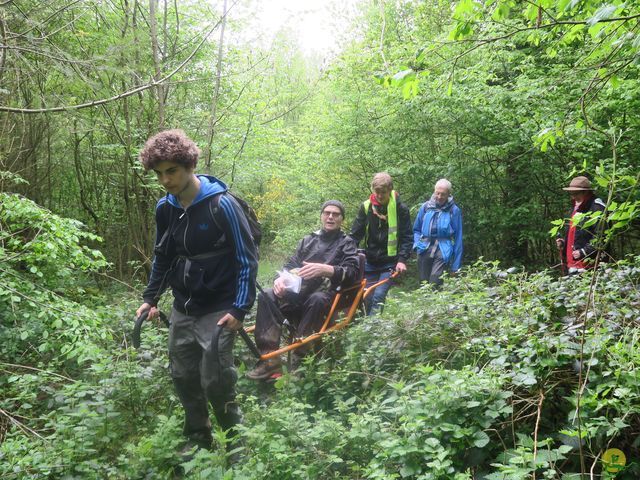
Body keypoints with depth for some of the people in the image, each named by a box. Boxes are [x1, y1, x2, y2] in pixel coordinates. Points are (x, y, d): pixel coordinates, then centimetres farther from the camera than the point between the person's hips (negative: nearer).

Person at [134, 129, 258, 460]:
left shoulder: (222, 204, -17)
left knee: (215, 381, -5)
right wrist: (150, 298, 9)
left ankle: (236, 442, 19)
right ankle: (198, 438, 32)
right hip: (183, 308, 6)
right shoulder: (165, 208, 1)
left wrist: (240, 308, -17)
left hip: (218, 310, -6)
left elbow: (247, 259, -14)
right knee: (183, 377, 12)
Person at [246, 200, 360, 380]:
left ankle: (300, 360, -32)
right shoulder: (308, 240, 23)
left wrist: (325, 269, -24)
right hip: (298, 290, 4)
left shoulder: (347, 244, 10)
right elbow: (291, 265, 18)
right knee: (267, 296, -23)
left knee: (317, 300, -39)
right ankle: (270, 358, -28)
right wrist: (282, 278, -7)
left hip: (326, 294, -4)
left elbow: (353, 272, -6)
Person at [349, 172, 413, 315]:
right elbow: (355, 234, 3)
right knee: (368, 298, 5)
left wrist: (402, 260, -16)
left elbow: (406, 237, -4)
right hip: (370, 263, 3)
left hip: (390, 263, -3)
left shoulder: (400, 209, -6)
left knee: (378, 296, -18)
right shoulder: (366, 207, 0)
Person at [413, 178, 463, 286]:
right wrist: (417, 244, -1)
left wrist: (455, 265, -1)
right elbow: (416, 229, 18)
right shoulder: (425, 207, 6)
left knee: (434, 283, -21)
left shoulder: (454, 210, -2)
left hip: (442, 250, -4)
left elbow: (458, 237, 0)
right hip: (425, 249, 4)